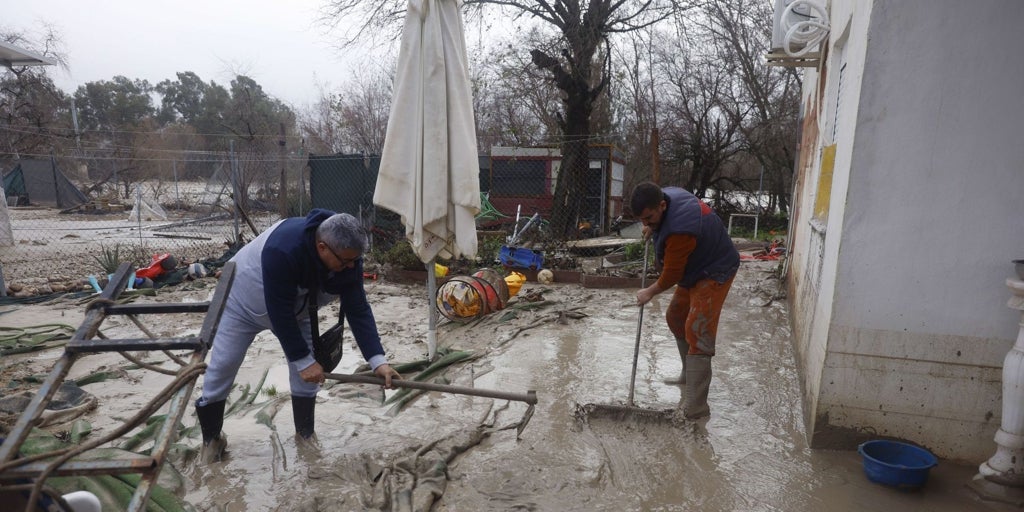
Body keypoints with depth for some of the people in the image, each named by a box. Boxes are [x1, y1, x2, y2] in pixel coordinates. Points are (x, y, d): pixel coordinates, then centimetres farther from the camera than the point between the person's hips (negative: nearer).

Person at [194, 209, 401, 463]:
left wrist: (378, 360, -29)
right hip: (244, 300, -4)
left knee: (308, 373, -3)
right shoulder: (282, 250, -45)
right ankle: (211, 439, 23)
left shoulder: (348, 256, -27)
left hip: (297, 308, 5)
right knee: (221, 370, -1)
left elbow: (358, 309, -22)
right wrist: (303, 360, -30)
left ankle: (305, 434, 18)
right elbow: (279, 312, -37)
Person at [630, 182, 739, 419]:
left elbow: (672, 274, -24)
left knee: (697, 333, -17)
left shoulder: (680, 230, -38)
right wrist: (652, 228, 6)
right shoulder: (666, 194, -11)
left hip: (714, 273, -10)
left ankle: (696, 408, -15)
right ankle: (689, 374, 34)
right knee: (675, 318, 17)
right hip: (694, 267, 10)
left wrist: (650, 292, -8)